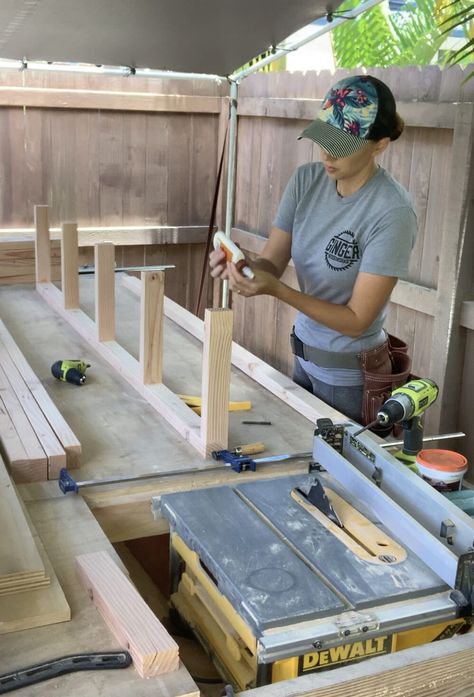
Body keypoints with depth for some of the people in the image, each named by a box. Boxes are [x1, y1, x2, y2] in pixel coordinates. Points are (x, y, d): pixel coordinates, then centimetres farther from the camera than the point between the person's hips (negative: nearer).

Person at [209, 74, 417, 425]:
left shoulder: (391, 212, -24)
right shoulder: (306, 180, -6)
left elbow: (357, 321, -22)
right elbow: (271, 262, -6)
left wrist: (277, 289, -32)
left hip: (350, 374, -6)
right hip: (303, 356, 6)